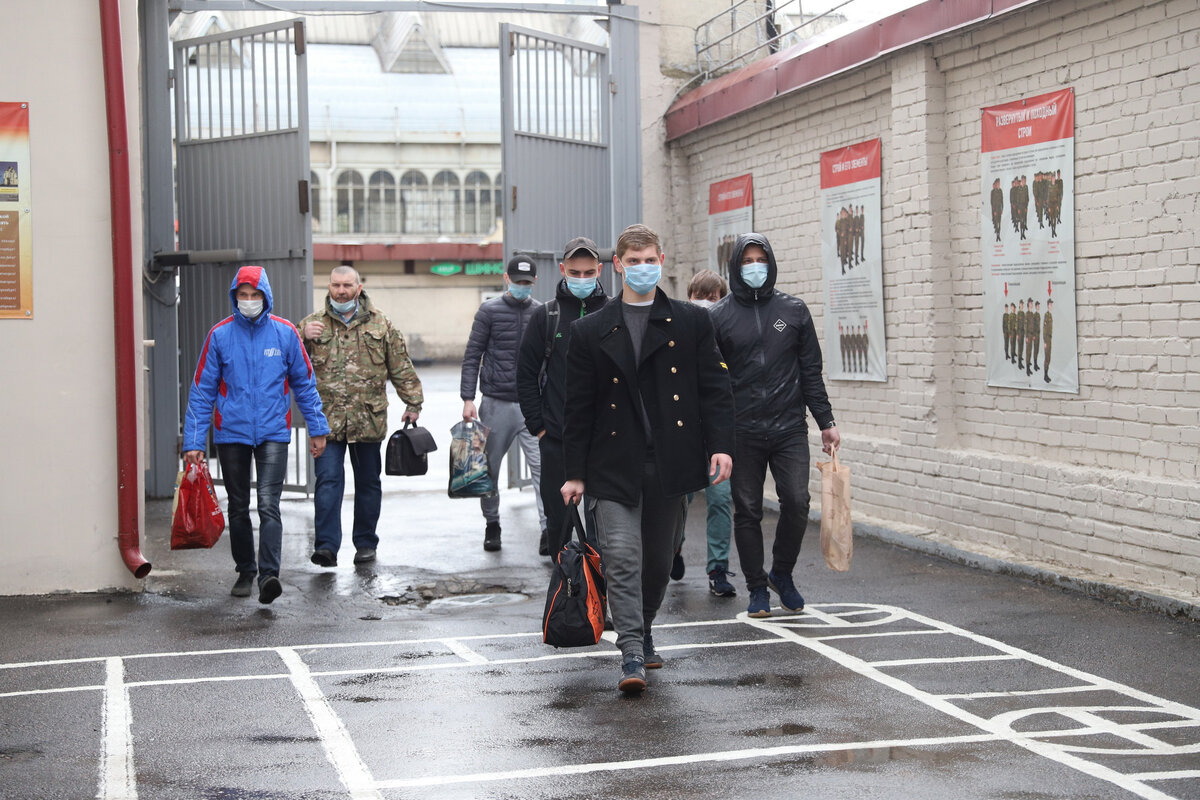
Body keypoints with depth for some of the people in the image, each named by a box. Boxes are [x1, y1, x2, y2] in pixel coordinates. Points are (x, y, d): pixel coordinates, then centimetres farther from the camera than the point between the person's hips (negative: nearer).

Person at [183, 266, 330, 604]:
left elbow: (305, 383, 9)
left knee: (269, 505, -14)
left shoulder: (285, 332, -1)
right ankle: (245, 572, 26)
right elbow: (201, 390, 0)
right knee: (238, 508, 12)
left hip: (273, 433, -1)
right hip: (231, 433, 1)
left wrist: (317, 428, 8)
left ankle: (269, 575, -19)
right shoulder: (220, 335, -2)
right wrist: (193, 441, -4)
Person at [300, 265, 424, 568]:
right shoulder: (313, 323, 7)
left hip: (369, 419, 1)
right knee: (328, 481, -9)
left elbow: (401, 367, 10)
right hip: (327, 419, -1)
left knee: (368, 483, 10)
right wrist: (302, 337, -12)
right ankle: (326, 546, -11)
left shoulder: (380, 323, 7)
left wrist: (413, 403, 7)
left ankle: (366, 543, 22)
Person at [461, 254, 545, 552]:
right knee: (489, 468, 9)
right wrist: (468, 399, -8)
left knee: (542, 465, -11)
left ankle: (549, 528, -13)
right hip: (496, 403, -1)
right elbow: (472, 357, 0)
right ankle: (492, 525, 25)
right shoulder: (490, 310, 1)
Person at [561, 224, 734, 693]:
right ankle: (632, 655, -11)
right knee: (622, 558, -12)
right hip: (615, 466, -1)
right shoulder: (591, 332, 5)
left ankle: (644, 631, 33)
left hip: (670, 463, 1)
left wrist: (720, 445, -7)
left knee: (658, 560, 11)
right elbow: (579, 407, 6)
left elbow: (714, 389, 6)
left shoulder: (692, 323, 7)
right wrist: (576, 472, 3)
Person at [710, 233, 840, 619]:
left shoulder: (794, 310, 8)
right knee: (747, 511, 3)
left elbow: (811, 370, 10)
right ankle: (758, 589, 16)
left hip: (789, 428, 1)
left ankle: (782, 573, 14)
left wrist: (826, 421, 6)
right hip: (742, 431, -1)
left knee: (797, 502, -10)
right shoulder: (719, 316, 3)